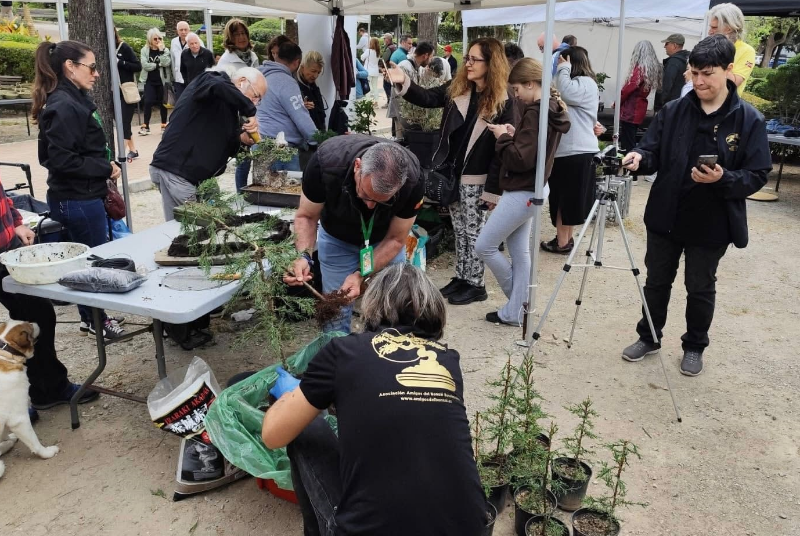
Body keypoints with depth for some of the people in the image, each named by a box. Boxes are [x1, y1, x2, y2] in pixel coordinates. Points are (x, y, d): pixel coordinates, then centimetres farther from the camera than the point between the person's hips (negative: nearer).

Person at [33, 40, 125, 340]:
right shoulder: (64, 107, -20)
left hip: (81, 196, 10)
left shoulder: (74, 100, 10)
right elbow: (61, 160, -24)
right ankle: (97, 320, 21)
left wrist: (105, 166, 4)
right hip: (77, 200, -10)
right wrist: (105, 169, -16)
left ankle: (91, 317, 32)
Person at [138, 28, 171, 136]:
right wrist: (158, 64, -12)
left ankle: (164, 125, 17)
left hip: (162, 80, 0)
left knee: (162, 102, 6)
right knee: (148, 102, -8)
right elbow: (145, 65, -11)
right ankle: (145, 126, 0)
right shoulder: (145, 50, 2)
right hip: (149, 81, 0)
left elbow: (166, 63, -16)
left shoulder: (164, 50, 2)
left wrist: (161, 50, -17)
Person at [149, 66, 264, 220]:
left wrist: (241, 139, -3)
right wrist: (250, 111, -25)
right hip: (175, 171, -9)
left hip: (194, 176, 9)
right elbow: (218, 86, -33)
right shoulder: (211, 80, -6)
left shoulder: (228, 107, 18)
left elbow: (225, 147, 17)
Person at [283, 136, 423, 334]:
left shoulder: (412, 182, -34)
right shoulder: (326, 160, -36)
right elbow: (306, 216, -19)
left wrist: (361, 275, -31)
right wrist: (304, 256, -37)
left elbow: (395, 239, -19)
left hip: (384, 241, 0)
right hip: (337, 238, 0)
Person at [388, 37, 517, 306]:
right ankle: (461, 277, 28)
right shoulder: (457, 88, 4)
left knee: (474, 231, 4)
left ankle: (475, 284, 16)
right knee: (459, 229, 15)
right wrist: (404, 82, -13)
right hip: (451, 172, 6)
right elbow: (427, 98, 6)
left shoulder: (504, 101, -12)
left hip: (476, 178, -5)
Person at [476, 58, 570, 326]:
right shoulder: (552, 110, 11)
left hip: (521, 193, -10)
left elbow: (520, 159, -25)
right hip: (529, 191, 10)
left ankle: (517, 304, 16)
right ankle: (514, 312, 19)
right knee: (520, 251, 12)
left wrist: (503, 137, -11)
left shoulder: (535, 114, -20)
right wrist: (514, 135, 3)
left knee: (484, 246, 0)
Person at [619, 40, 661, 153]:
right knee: (630, 142, 15)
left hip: (630, 111, -8)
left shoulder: (640, 69, -14)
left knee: (627, 144, -5)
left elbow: (627, 89, -13)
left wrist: (617, 103, -1)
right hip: (640, 108, 8)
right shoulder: (654, 69, 10)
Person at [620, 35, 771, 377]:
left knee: (701, 289, 13)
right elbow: (654, 153, 0)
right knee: (656, 281, 15)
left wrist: (723, 178, -27)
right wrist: (640, 157, -24)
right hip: (666, 217, 2)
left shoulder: (749, 120, -9)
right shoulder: (673, 111, -2)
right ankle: (648, 338, 34)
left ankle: (694, 347, 33)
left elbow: (757, 175, -8)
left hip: (712, 225, -2)